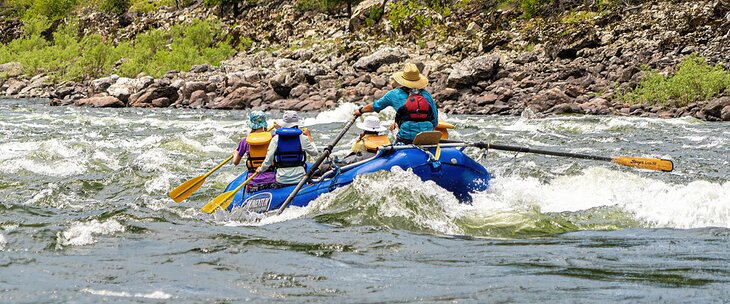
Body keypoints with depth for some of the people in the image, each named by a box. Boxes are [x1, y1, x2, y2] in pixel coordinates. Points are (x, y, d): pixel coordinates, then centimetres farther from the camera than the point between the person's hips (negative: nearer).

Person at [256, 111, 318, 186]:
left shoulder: (276, 139, -2)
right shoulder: (302, 138, -3)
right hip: (300, 179, -1)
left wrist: (261, 169, 18)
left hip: (281, 181, 1)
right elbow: (314, 152, 13)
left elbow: (268, 161, -3)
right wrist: (309, 136, 25)